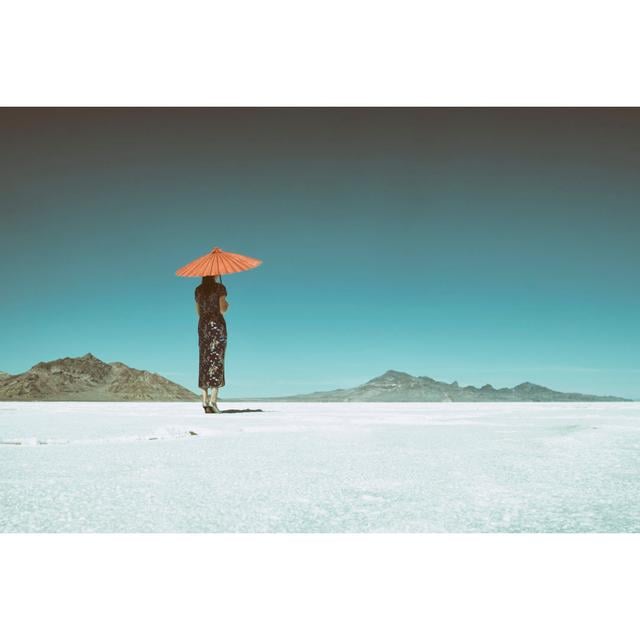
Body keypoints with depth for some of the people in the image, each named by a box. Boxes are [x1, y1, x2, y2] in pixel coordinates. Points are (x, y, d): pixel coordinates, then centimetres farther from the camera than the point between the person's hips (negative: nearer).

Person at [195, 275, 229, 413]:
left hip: (202, 324, 5)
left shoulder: (198, 289, 11)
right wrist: (227, 305, 11)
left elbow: (198, 311, 13)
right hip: (217, 324, -5)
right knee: (217, 360, -6)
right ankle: (213, 399, -16)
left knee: (204, 361, 6)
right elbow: (222, 309, -11)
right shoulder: (220, 288, -4)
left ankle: (205, 401, 1)